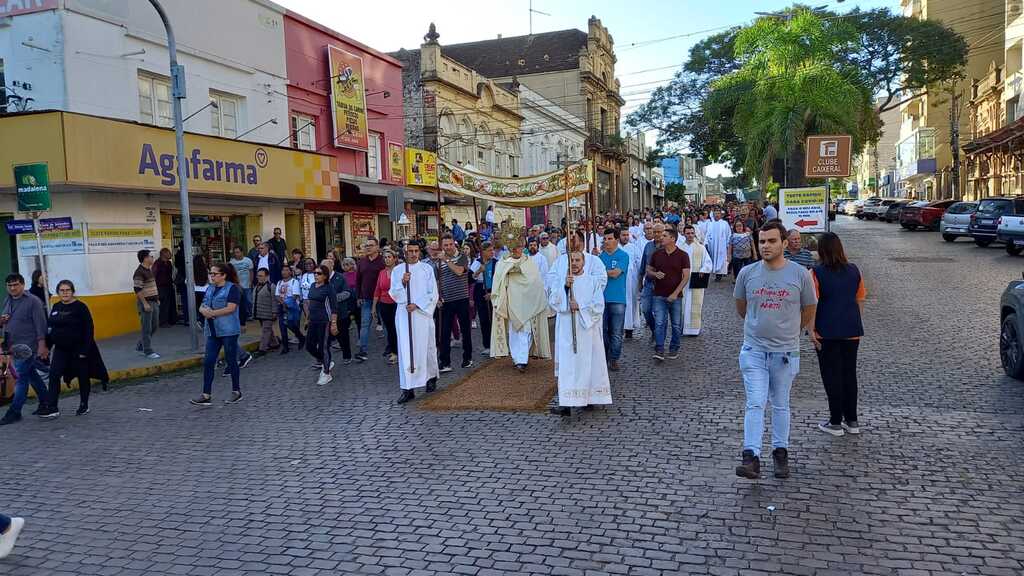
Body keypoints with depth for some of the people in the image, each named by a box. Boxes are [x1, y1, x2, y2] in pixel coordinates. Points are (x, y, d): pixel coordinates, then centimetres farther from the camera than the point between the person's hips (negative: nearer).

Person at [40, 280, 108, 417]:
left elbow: (88, 329, -13)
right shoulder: (56, 307, 7)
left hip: (78, 349, -5)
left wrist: (85, 350, -17)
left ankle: (84, 406, 21)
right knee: (54, 375, -8)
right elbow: (51, 327, 16)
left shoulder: (80, 307, -10)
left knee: (83, 377, 7)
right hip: (61, 349, 5)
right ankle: (52, 408, -6)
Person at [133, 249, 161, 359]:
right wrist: (145, 303, -21)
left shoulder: (149, 270, 14)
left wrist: (157, 299, 20)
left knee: (154, 326, 14)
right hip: (145, 303, -9)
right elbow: (138, 290, -19)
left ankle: (140, 346, 27)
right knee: (147, 328, -2)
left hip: (154, 302, 9)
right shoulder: (139, 272, -15)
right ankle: (148, 351, 5)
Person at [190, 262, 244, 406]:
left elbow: (230, 308, -17)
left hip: (228, 331, -7)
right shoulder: (210, 289, 16)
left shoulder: (232, 288, -7)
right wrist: (204, 310, -10)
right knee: (208, 362, 2)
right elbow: (201, 307, 14)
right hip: (213, 331, 7)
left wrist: (212, 313, -14)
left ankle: (236, 392, 16)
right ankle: (206, 395, 5)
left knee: (231, 361, 3)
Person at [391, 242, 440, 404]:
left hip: (423, 313, -1)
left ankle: (431, 377, 32)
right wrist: (402, 282, -14)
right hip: (404, 314, 1)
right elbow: (394, 294, 3)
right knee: (406, 350, -4)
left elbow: (433, 294, -1)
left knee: (426, 347, 8)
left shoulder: (427, 269, 3)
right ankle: (408, 389, -4)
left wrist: (417, 305, -11)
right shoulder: (397, 270, 8)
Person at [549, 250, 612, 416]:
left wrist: (580, 306, -14)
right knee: (567, 365, -6)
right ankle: (566, 404, -11)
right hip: (566, 329, 0)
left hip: (587, 328, 0)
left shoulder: (593, 281, 4)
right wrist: (565, 286, -16)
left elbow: (599, 306, -3)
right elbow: (552, 301, -5)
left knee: (588, 364, 6)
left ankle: (589, 397, 23)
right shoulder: (561, 279, 6)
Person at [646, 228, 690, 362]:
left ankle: (674, 349, 22)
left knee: (676, 324, 7)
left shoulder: (682, 255, -3)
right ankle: (659, 350, -4)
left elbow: (686, 276, -6)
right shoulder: (656, 254, 6)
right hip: (659, 295, 2)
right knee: (659, 323, -5)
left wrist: (675, 293, -14)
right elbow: (648, 271, 14)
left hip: (675, 296, -1)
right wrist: (655, 274, -11)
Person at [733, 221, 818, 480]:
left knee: (781, 405, 13)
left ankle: (780, 453, 26)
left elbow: (809, 310, 8)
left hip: (785, 351, 0)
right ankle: (751, 457, -8)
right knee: (755, 404, -7)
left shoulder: (800, 274, -6)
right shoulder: (747, 273, -3)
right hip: (754, 350, 0)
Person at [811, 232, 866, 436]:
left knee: (832, 376, 4)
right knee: (850, 374, 13)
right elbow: (860, 300, 10)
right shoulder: (854, 271, 4)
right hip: (852, 331, 4)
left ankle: (835, 423, 9)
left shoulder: (817, 273, -10)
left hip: (828, 332, -4)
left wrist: (812, 330, -9)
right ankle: (852, 421, 19)